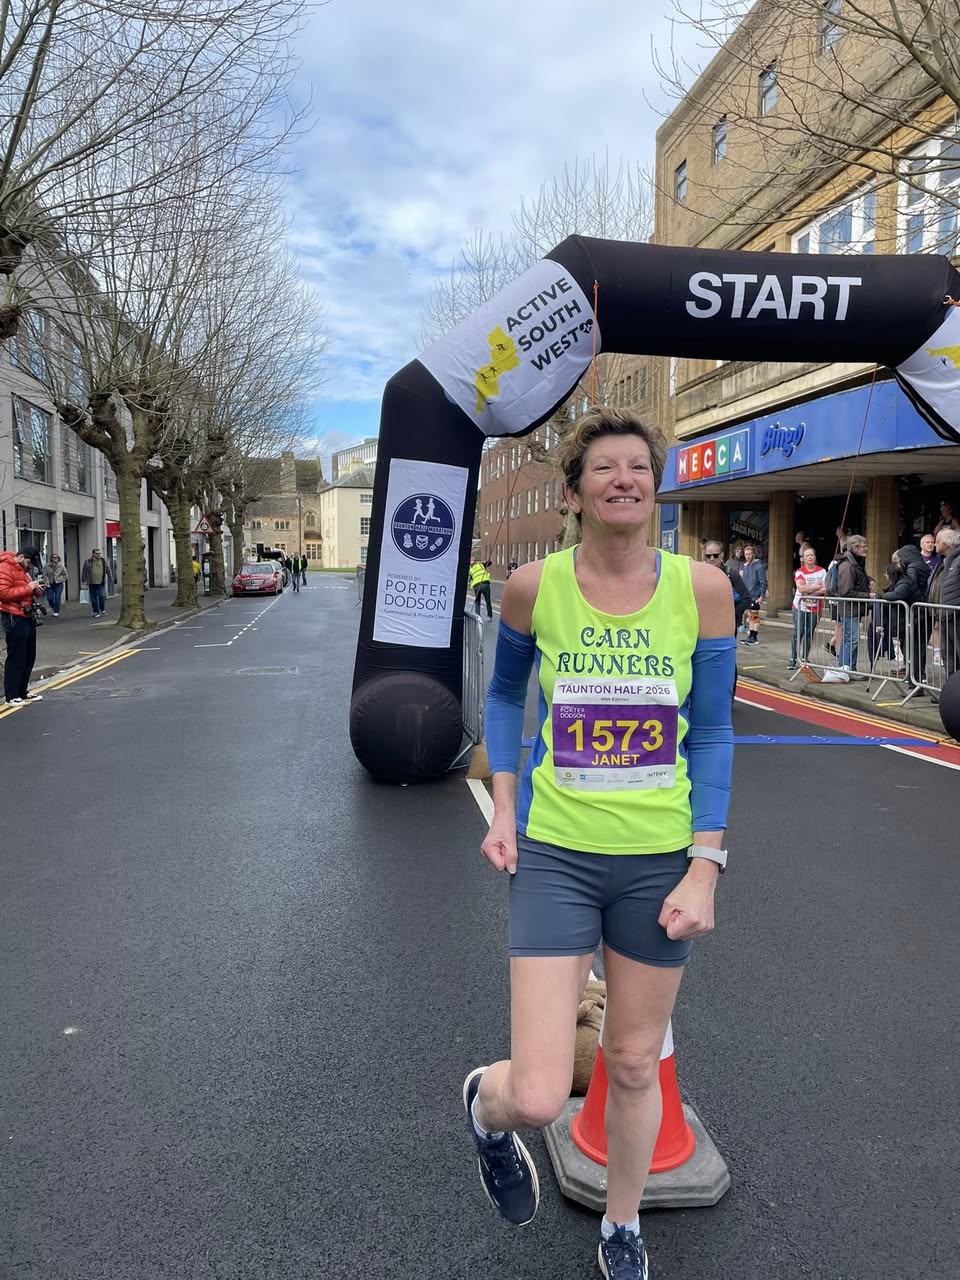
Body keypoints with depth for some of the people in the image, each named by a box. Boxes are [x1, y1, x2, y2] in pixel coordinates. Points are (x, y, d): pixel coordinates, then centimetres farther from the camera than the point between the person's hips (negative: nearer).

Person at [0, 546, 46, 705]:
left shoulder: (22, 570, 18)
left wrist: (36, 590, 4)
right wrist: (28, 588, -20)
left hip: (27, 617, 9)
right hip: (14, 619, -9)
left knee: (29, 657, 12)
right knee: (16, 658, -6)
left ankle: (22, 692, 22)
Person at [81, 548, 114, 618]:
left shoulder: (103, 561, 9)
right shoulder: (88, 562, 3)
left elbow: (108, 571, 15)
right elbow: (84, 572, 6)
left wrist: (111, 580, 13)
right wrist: (83, 581, 2)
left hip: (101, 583, 0)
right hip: (92, 583, 0)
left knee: (101, 596, -13)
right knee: (94, 599, 2)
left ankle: (103, 610, 6)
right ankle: (96, 612, 11)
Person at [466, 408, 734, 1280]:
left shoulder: (701, 588, -7)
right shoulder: (533, 586, -8)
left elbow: (712, 734, 0)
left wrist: (706, 866, -5)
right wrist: (504, 805, -1)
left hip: (661, 861, 2)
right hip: (554, 855, -1)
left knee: (636, 1065, 19)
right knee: (539, 1097, -5)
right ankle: (486, 1103, 35)